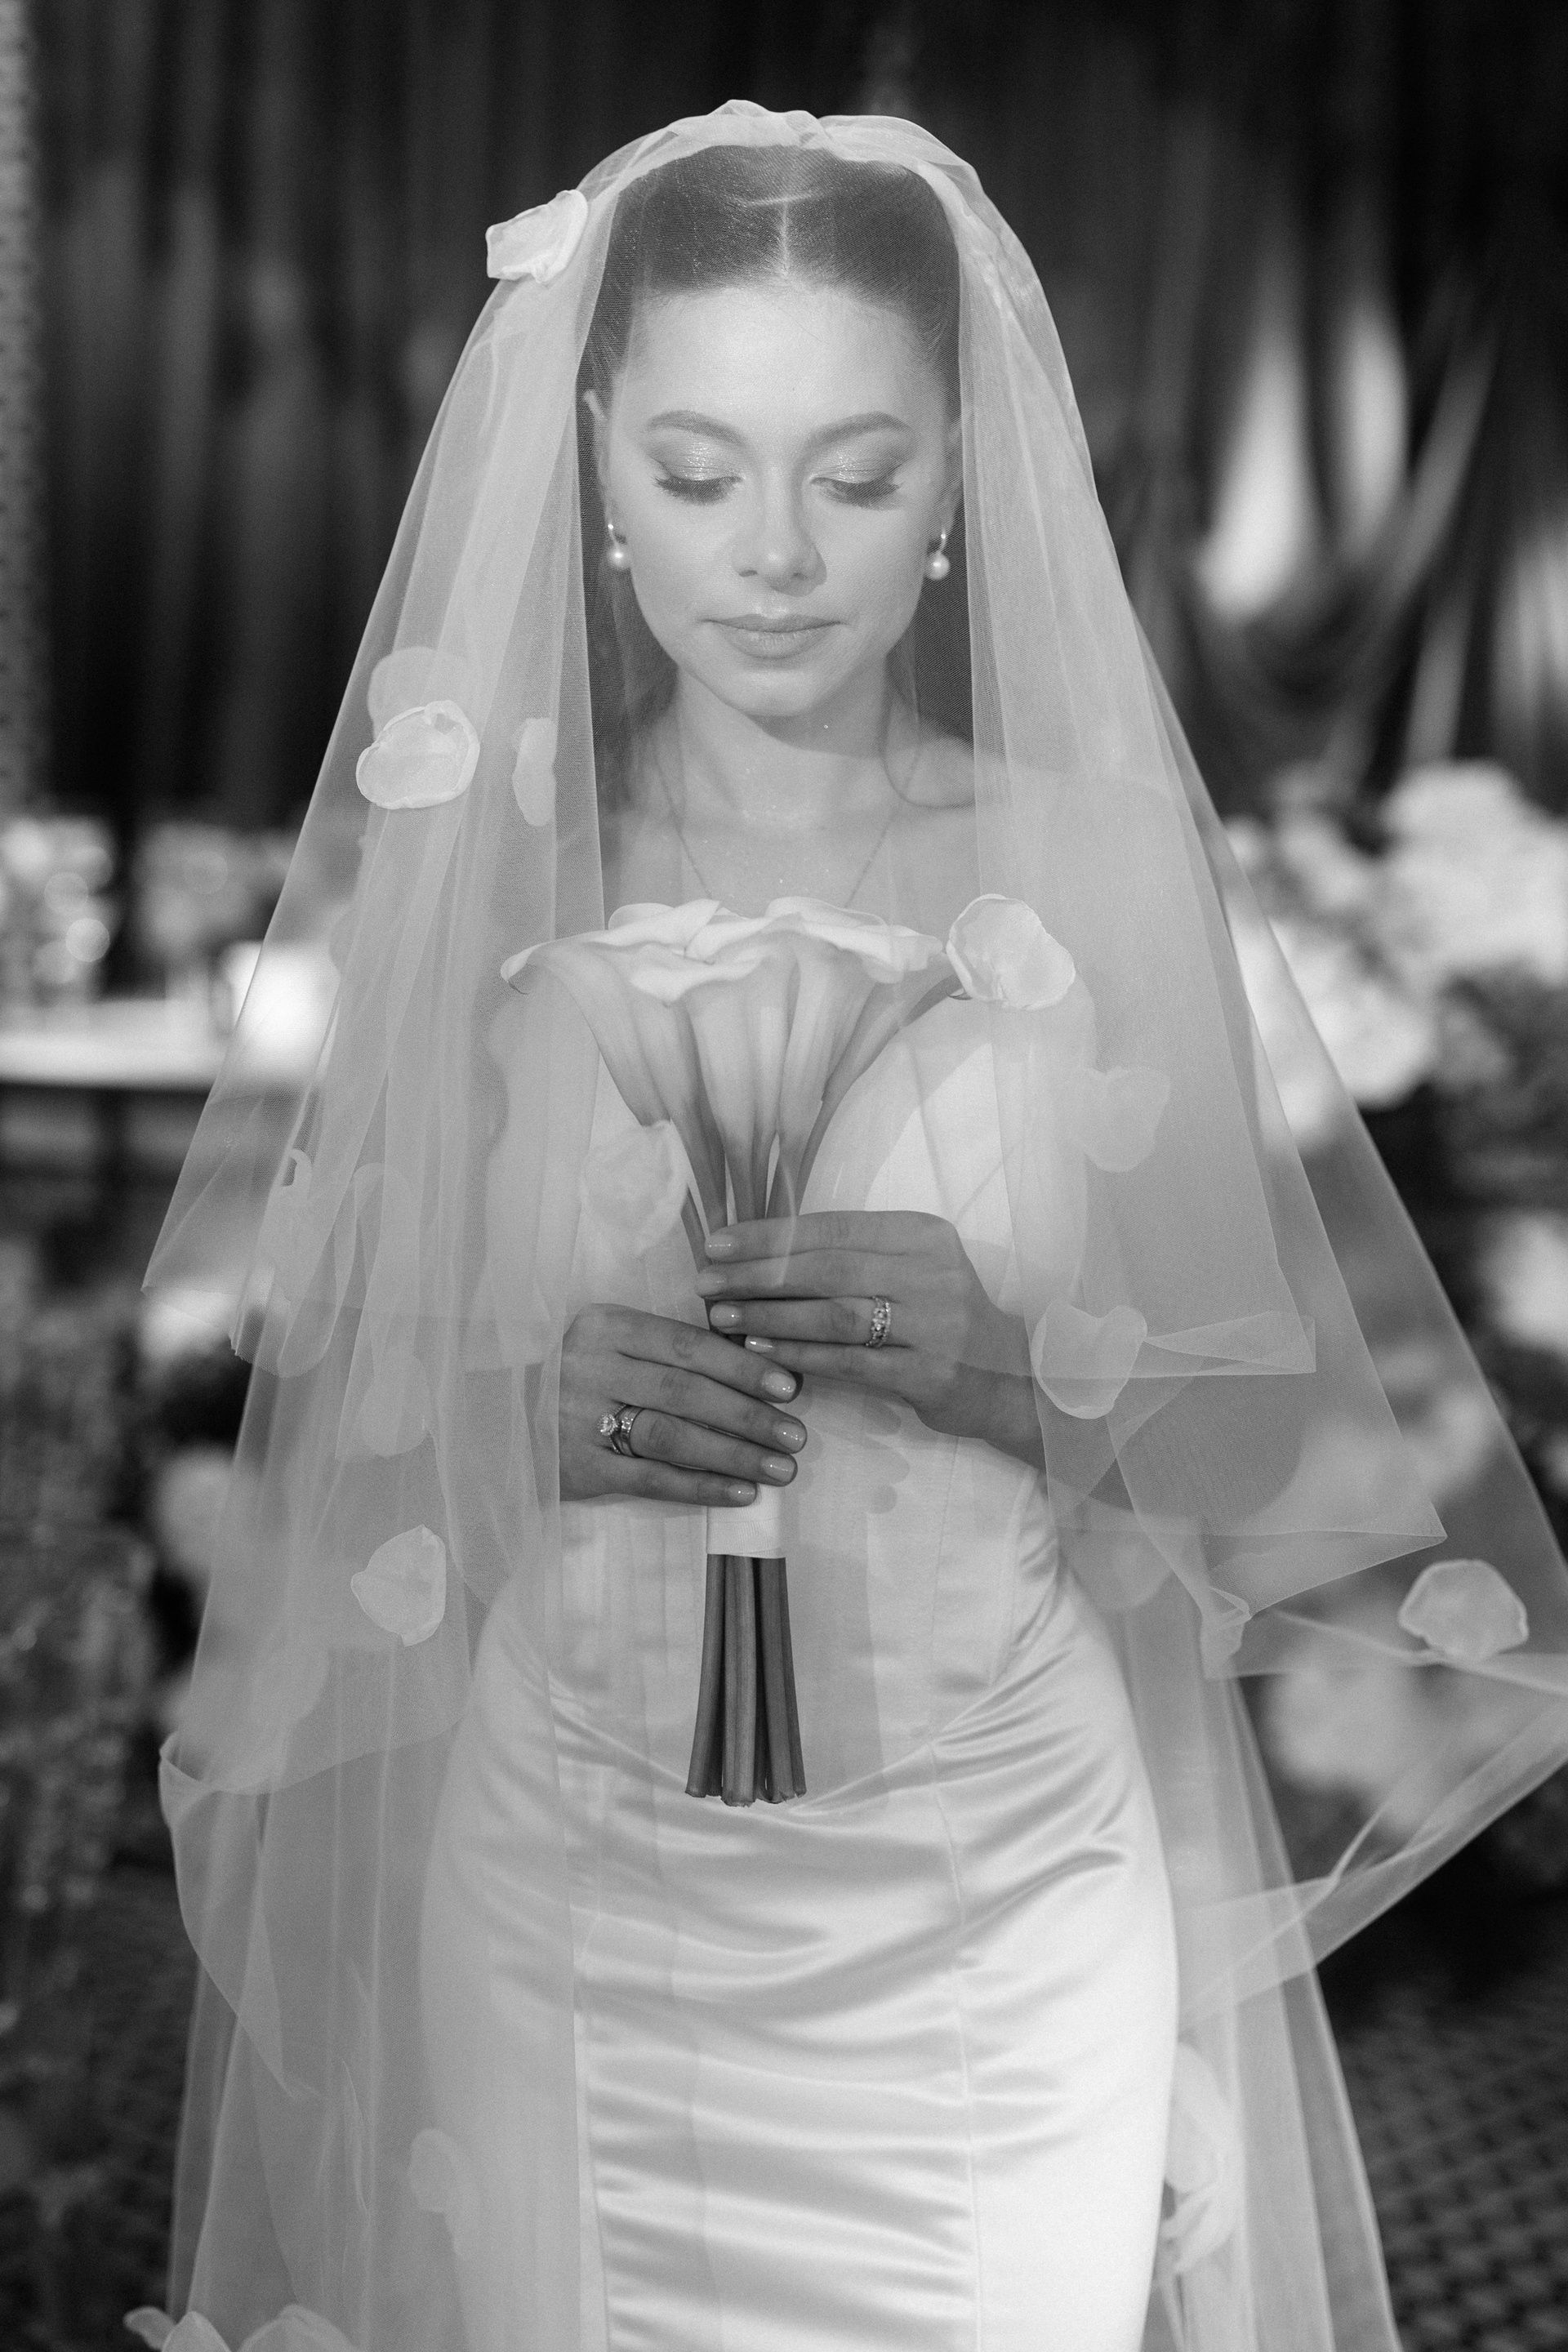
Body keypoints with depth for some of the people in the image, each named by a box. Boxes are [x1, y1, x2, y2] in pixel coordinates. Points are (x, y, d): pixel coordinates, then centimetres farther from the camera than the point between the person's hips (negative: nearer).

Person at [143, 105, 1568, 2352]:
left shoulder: (1101, 861, -6)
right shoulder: (479, 867, -4)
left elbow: (1315, 1431, -2)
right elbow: (315, 1380, 3)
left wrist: (1023, 1363, -19)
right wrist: (523, 1410, -16)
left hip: (1011, 1901, 0)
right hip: (573, 1904, 1)